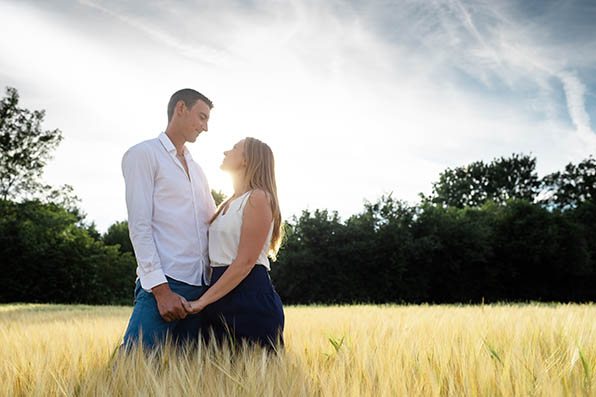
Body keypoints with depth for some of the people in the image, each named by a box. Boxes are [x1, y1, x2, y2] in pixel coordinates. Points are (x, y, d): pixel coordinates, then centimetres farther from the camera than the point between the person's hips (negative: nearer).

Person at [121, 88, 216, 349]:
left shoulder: (197, 170, 25)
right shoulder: (143, 154, 2)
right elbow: (139, 227, -8)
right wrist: (161, 289, -15)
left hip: (200, 288, 7)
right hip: (162, 285, -7)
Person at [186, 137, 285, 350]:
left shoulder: (258, 198, -8)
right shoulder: (228, 204, 20)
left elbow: (245, 262, -15)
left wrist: (203, 301, -16)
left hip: (251, 296, -9)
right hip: (222, 302, 9)